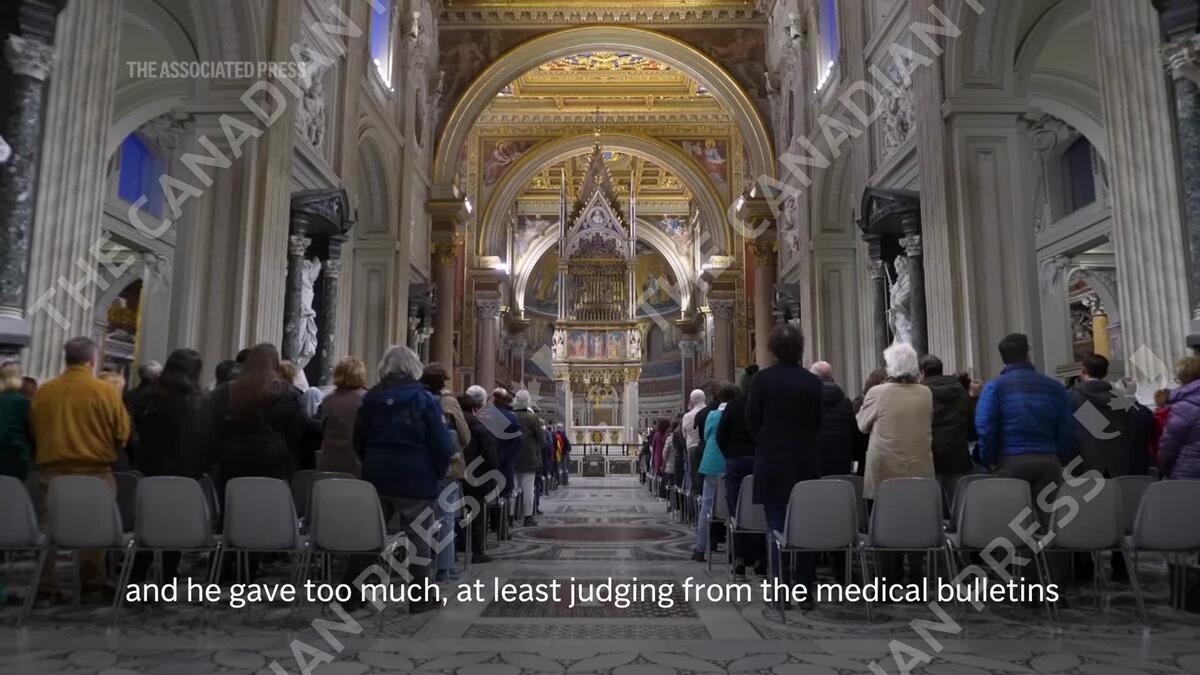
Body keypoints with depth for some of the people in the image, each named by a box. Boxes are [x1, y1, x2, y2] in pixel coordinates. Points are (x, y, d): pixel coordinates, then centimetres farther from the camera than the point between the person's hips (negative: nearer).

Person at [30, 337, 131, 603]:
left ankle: (44, 586, 11)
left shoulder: (43, 391, 2)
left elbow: (35, 432, 14)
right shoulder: (105, 390, -9)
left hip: (51, 469, 3)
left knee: (48, 528, 9)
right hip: (94, 470, -3)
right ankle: (92, 584, 9)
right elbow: (122, 433, -4)